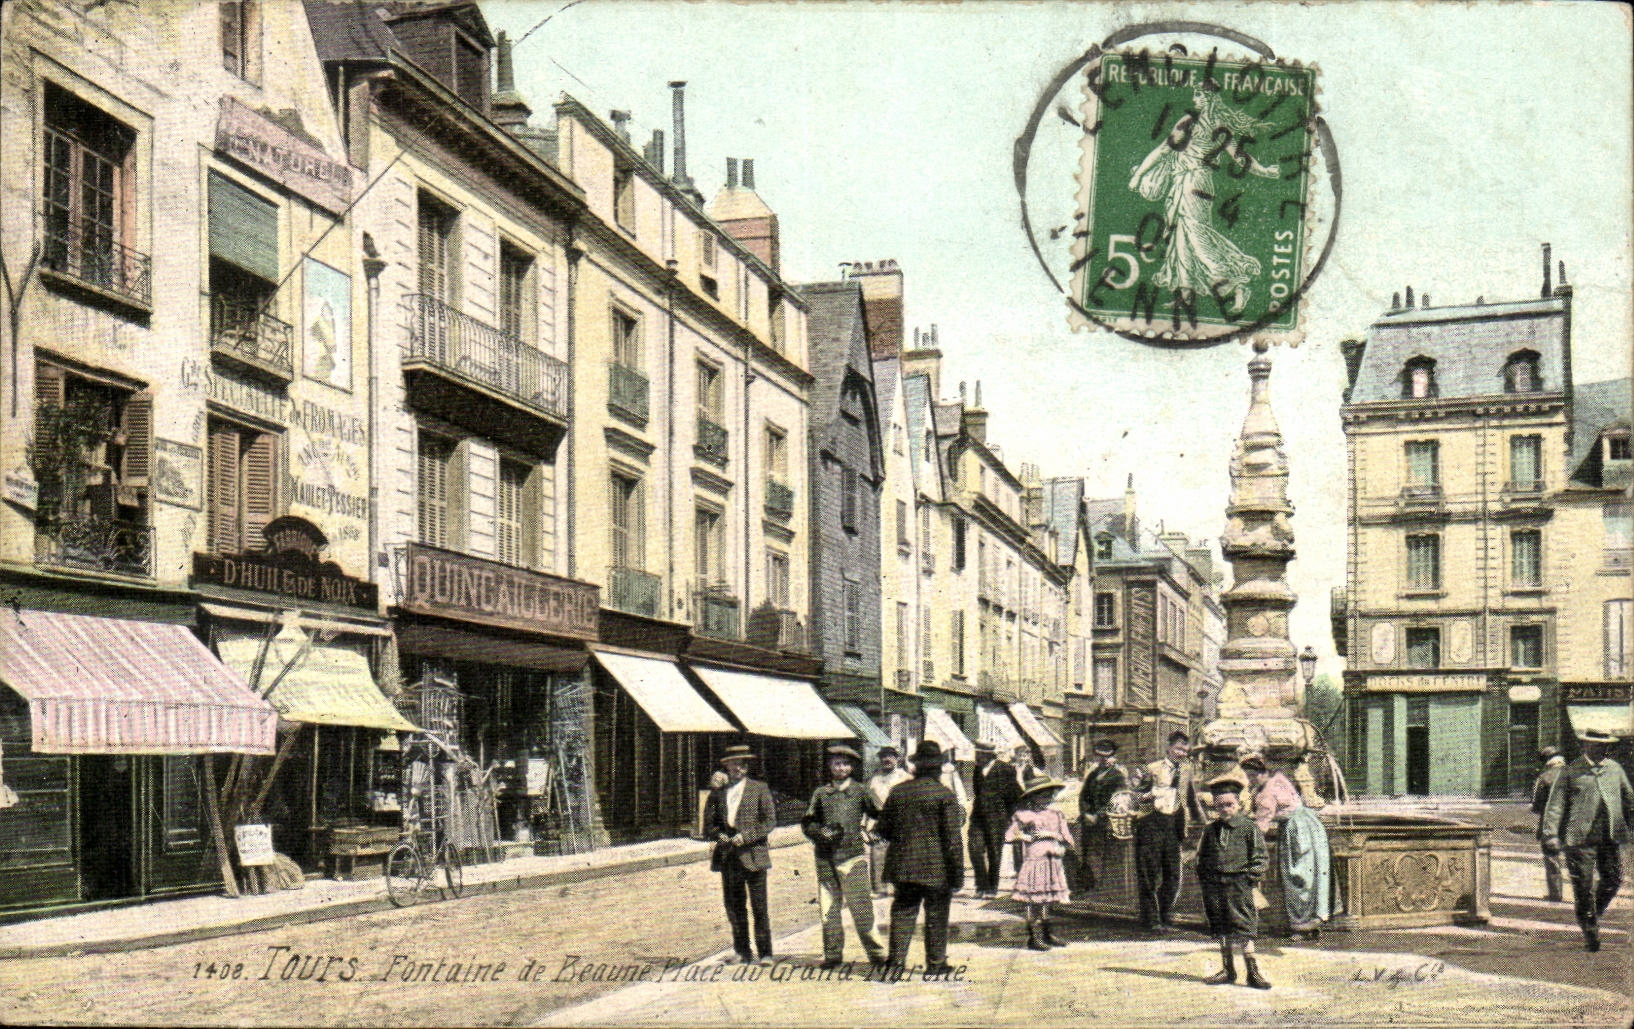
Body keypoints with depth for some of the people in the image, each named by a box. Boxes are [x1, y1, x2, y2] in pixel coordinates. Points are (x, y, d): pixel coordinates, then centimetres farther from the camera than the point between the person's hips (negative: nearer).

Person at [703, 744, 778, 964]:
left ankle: (765, 952, 1)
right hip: (727, 856, 3)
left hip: (753, 855, -3)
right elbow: (709, 822, 14)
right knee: (734, 908, 5)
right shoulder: (717, 793, 14)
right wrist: (719, 835, -8)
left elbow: (770, 821, -1)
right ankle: (743, 952, 14)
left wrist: (745, 836, -13)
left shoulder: (760, 789, 5)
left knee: (759, 907, -4)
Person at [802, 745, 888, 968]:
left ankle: (876, 951, 2)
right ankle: (833, 954, 13)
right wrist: (821, 832, -5)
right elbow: (807, 823, 14)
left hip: (854, 856, -3)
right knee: (828, 908, 4)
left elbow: (880, 816, 10)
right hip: (826, 858, 3)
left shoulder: (860, 791, 7)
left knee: (860, 907, -7)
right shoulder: (821, 793, 12)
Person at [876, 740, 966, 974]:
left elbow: (883, 829, 8)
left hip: (903, 865, 3)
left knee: (903, 910, 14)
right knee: (936, 915, 6)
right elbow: (952, 837, -12)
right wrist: (957, 873, -7)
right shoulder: (945, 795, -10)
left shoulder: (898, 792, 2)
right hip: (936, 867, -3)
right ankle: (935, 962, 11)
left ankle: (897, 956, 12)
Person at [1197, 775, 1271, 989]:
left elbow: (1259, 857, -1)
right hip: (1214, 885, 5)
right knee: (1221, 929, 10)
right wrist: (1203, 878, 10)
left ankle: (1253, 971, -2)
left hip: (1239, 885, -5)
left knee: (1243, 928, -7)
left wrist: (1252, 877, -9)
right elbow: (1202, 856, 19)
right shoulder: (1210, 830, 11)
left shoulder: (1249, 828, -2)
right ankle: (1227, 970, 20)